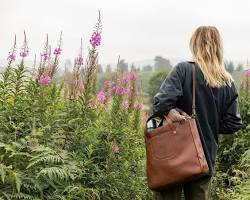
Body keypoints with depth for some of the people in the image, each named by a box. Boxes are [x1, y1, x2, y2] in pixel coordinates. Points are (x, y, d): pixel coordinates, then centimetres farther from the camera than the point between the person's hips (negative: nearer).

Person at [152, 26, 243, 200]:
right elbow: (233, 124, 3)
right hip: (206, 159, 4)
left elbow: (161, 103, -23)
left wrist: (170, 112, -6)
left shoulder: (184, 70, -11)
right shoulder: (229, 84, 2)